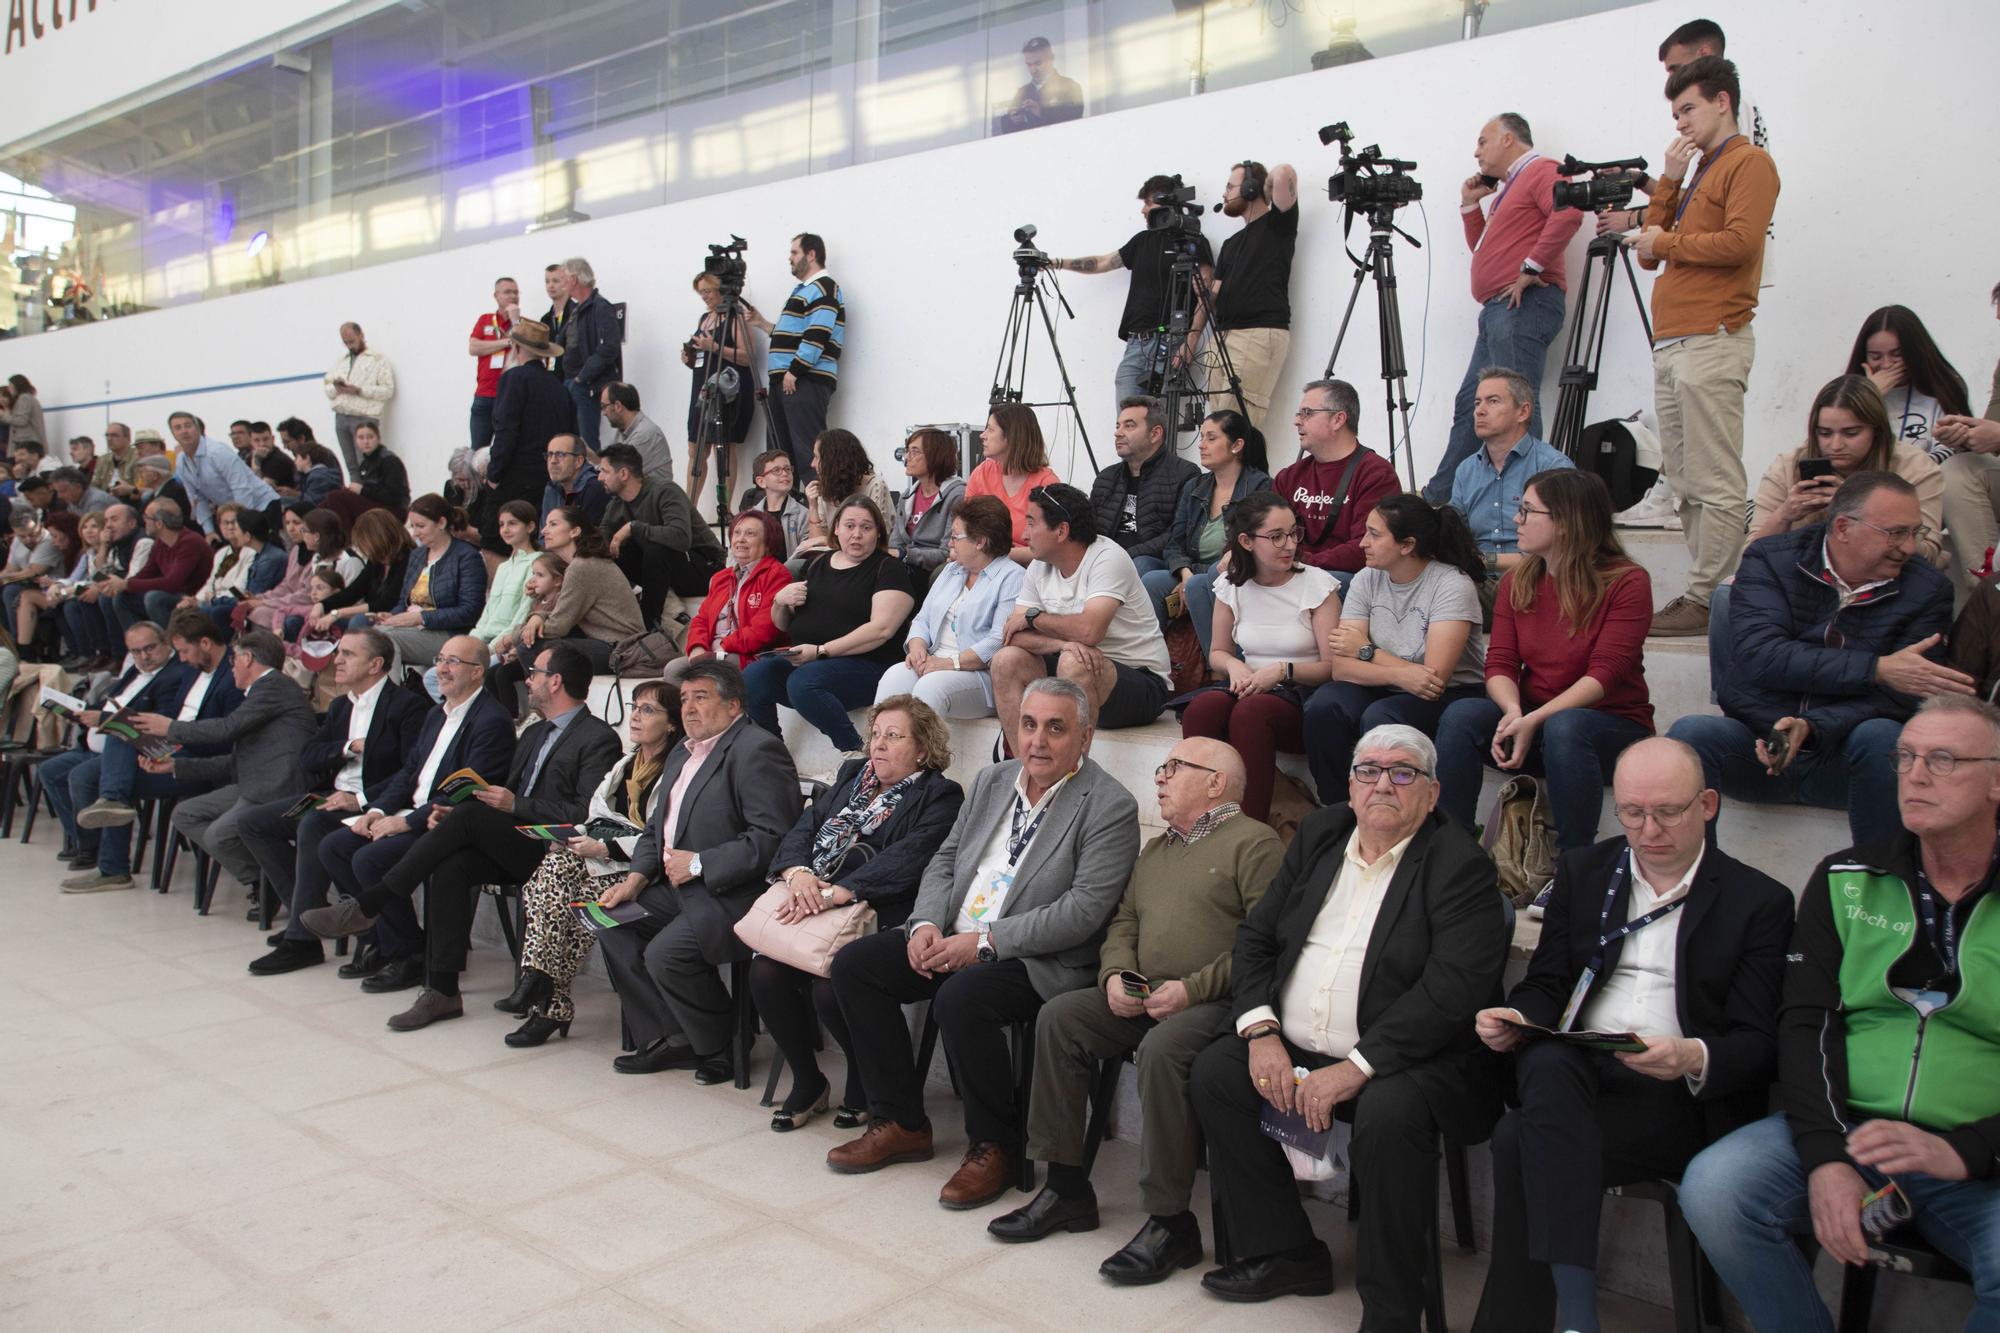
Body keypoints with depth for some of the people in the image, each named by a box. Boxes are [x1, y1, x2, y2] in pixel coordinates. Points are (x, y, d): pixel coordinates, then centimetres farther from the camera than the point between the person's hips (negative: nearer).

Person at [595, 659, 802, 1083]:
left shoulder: (757, 750, -14)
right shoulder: (682, 753, 18)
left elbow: (771, 838, -23)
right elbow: (656, 828, 21)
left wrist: (699, 864, -19)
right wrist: (636, 879, 4)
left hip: (734, 893, -10)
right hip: (681, 886, 10)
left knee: (665, 953, -24)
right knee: (615, 924, -2)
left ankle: (720, 1048, 0)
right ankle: (669, 1041, 4)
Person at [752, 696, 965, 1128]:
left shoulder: (940, 797, 1)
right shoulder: (852, 776, 22)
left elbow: (906, 859, -15)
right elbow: (802, 829, 12)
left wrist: (836, 892, -25)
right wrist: (797, 872, -11)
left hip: (877, 916, -6)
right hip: (809, 908, 6)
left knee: (832, 988, -29)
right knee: (764, 972, -19)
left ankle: (864, 1084, 3)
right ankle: (807, 1083, 4)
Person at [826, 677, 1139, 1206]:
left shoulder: (1110, 806, -11)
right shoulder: (992, 780, 12)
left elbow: (1084, 910, -19)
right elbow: (944, 861, 16)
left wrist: (986, 942, -21)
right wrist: (926, 924, -5)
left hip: (1041, 960, -7)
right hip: (954, 939, 8)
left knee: (961, 996, -34)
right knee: (853, 963, -6)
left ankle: (994, 1146, -10)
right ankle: (901, 1122, 5)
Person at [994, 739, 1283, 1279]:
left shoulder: (1254, 843, -3)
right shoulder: (1155, 849, 25)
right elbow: (1124, 920, 22)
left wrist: (1195, 988, -20)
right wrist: (1116, 974, 0)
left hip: (1215, 1003, -8)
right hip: (1144, 997, 8)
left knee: (1162, 1046, -35)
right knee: (1059, 1016, -11)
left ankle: (1170, 1221, -21)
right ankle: (1066, 1187, -4)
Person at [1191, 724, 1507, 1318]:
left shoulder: (1459, 865, -9)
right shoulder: (1321, 834, 11)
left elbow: (1454, 986, -21)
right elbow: (1255, 935, 11)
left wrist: (1356, 1068, -26)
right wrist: (1260, 1031, -6)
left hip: (1410, 1060, -6)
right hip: (1293, 1050, 7)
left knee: (1389, 1112, -34)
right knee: (1212, 1073, -10)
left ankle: (1390, 1310, -14)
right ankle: (1284, 1252, 5)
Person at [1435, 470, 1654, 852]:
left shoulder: (1627, 583, -9)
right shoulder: (1515, 582, 6)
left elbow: (1604, 674, -17)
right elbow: (1500, 664, -1)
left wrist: (1535, 720, -28)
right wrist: (1514, 713, -23)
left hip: (1612, 724, -4)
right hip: (1532, 720, 4)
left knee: (1564, 727, -38)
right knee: (1460, 715, -25)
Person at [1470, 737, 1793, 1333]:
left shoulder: (1759, 901, 6)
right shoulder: (1583, 870, 16)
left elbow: (1759, 1043, 0)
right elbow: (1546, 983, 15)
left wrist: (1694, 1058, -24)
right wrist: (1517, 1019, -10)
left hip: (1679, 1096, -3)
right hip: (1572, 1073, 3)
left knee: (1521, 1141, -31)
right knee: (1548, 1065, -36)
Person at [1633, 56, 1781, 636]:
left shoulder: (1749, 162, 0)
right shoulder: (1696, 171, 26)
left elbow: (1740, 242, -16)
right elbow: (1649, 250, 18)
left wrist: (1666, 243, -3)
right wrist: (1668, 181, 10)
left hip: (1711, 343, -9)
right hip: (1671, 345, 9)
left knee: (1714, 486, -9)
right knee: (1685, 484, 8)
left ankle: (1705, 599, -8)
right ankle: (1710, 589, 12)